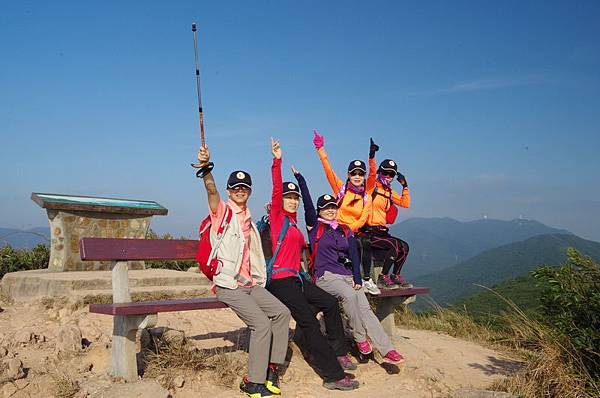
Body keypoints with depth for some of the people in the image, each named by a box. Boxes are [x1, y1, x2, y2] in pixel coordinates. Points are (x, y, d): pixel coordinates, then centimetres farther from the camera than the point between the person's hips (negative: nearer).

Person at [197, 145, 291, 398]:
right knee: (261, 323, -20)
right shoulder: (222, 210, -2)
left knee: (282, 312, -6)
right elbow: (211, 189, -24)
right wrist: (205, 166, -39)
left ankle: (270, 369, 4)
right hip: (228, 286, -7)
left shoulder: (248, 219, 19)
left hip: (250, 284, 7)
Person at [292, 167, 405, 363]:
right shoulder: (315, 226, 8)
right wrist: (300, 179, -11)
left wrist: (357, 278, -7)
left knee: (365, 308, -14)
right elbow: (307, 203, -5)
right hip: (326, 275, -4)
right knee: (349, 295, -32)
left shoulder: (346, 230, 18)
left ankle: (387, 350, -20)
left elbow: (353, 255, 8)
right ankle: (360, 338, -18)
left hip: (348, 275, 4)